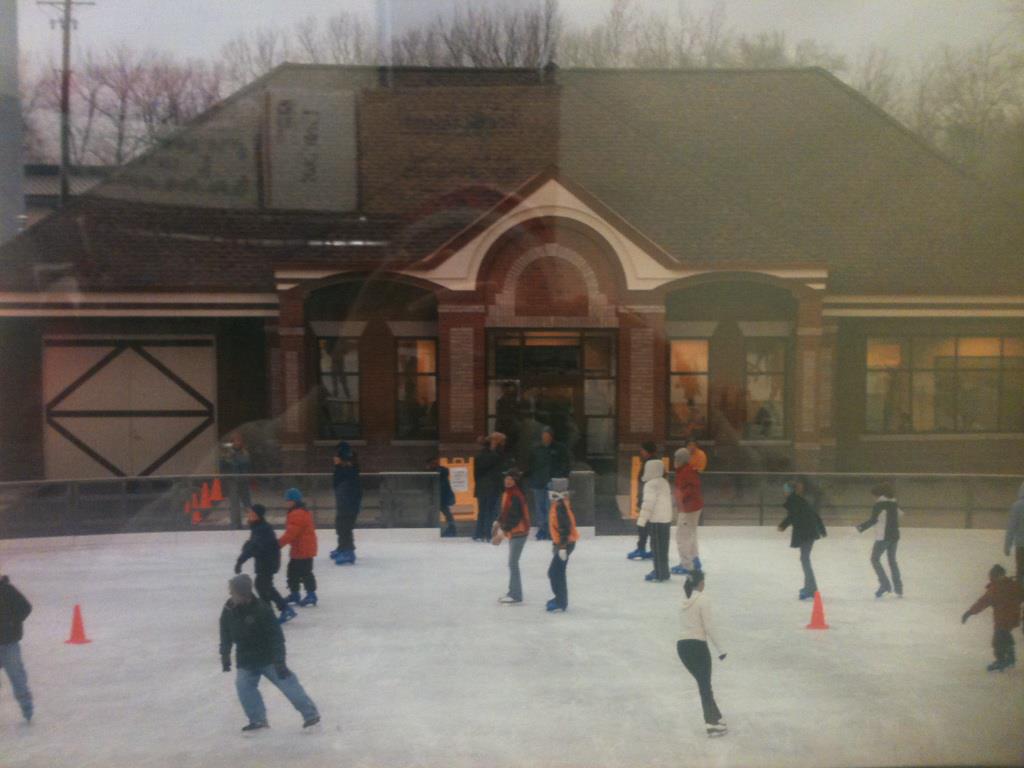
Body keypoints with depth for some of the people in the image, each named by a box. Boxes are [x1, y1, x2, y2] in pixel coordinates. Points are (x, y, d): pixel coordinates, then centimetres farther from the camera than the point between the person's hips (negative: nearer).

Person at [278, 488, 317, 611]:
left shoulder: (298, 515, -23)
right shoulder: (296, 513, 14)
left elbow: (291, 533, -29)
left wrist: (279, 543, -27)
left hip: (304, 549, -11)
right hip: (298, 549, 11)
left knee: (304, 572, -5)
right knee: (293, 570, 17)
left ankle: (311, 594, 2)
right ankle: (294, 593, 26)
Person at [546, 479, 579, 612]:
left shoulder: (560, 506, -20)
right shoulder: (557, 505, 11)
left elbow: (565, 526, -25)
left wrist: (562, 546, -25)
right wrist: (555, 544, 25)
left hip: (565, 543, -10)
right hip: (562, 542, 10)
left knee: (555, 572, -8)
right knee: (557, 572, 19)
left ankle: (561, 602, -4)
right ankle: (560, 598, 32)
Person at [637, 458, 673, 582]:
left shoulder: (651, 485, -15)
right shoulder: (664, 482, 15)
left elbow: (648, 503, -20)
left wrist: (642, 519, -17)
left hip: (657, 521, -10)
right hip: (666, 519, 10)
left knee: (658, 547, -4)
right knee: (662, 547, 16)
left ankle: (660, 574, -1)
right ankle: (662, 571, 23)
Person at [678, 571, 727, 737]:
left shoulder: (682, 598, 9)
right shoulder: (703, 599, -8)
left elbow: (683, 624, 6)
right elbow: (708, 627, -12)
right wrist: (720, 649, -7)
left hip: (681, 645, 6)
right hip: (697, 645, -6)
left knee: (702, 683, 18)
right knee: (705, 685, 2)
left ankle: (715, 718, 25)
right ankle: (713, 723, 0)